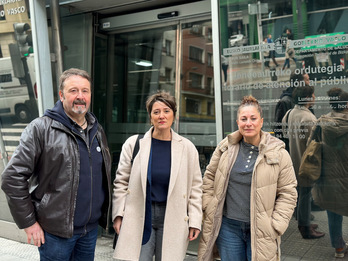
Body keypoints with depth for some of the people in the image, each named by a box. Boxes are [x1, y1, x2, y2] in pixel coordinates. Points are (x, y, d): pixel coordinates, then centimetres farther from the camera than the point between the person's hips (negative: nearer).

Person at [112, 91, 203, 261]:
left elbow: (195, 186, 6)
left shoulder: (187, 148, 2)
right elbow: (121, 182, 5)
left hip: (172, 220, 1)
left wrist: (195, 221, 3)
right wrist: (118, 215, 0)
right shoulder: (134, 143, 0)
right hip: (139, 218, 0)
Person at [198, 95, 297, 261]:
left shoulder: (278, 153, -5)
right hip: (228, 226, 2)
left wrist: (276, 226, -7)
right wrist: (208, 209, 5)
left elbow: (287, 193, -2)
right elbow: (209, 178, 12)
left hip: (259, 229, -2)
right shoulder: (225, 148, 2)